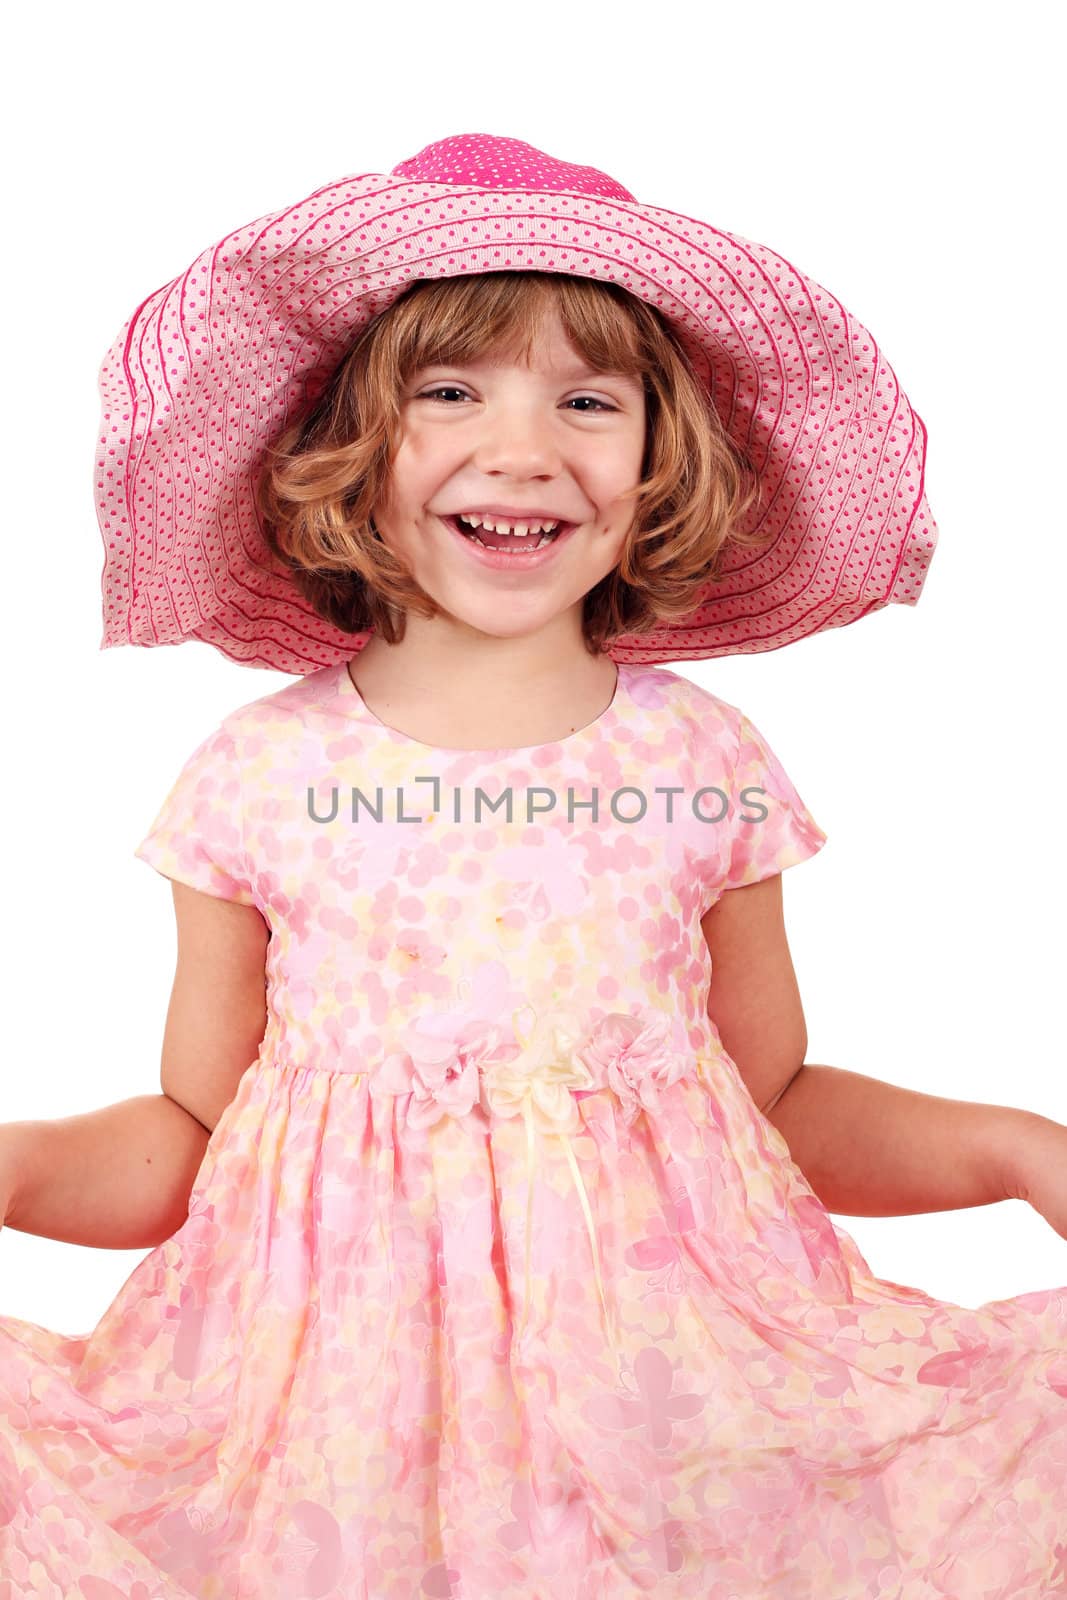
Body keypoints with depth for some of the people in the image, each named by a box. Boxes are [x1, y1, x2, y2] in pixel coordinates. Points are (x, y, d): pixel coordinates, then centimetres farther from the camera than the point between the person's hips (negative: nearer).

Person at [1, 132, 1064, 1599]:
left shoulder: (707, 762, 0)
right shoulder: (257, 774, -3)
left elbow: (779, 1104, 9)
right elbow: (187, 1139, 5)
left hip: (668, 1386, 1)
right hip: (346, 1401, 0)